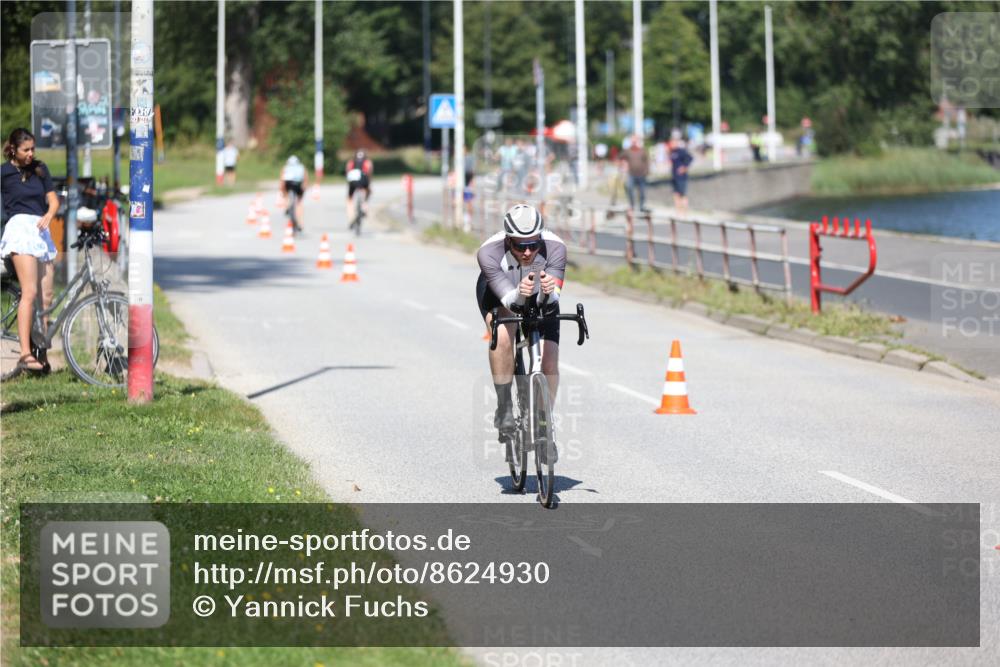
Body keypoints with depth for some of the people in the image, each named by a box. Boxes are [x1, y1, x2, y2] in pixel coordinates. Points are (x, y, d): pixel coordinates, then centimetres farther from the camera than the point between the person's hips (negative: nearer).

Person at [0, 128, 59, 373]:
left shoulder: (39, 169, 16)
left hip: (41, 231, 6)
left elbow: (53, 199, 12)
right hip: (20, 227, -6)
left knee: (47, 297, 1)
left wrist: (48, 215, -8)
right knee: (30, 293, -19)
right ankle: (25, 354, -25)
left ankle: (41, 353, 6)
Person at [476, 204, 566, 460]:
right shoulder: (489, 252, -38)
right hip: (498, 293, -2)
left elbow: (552, 298, -43)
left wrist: (548, 292, -65)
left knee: (549, 362, -11)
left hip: (541, 297, 2)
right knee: (503, 334, -33)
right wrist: (520, 294, -66)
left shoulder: (555, 248, -35)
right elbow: (508, 299, -44)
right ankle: (504, 407, -17)